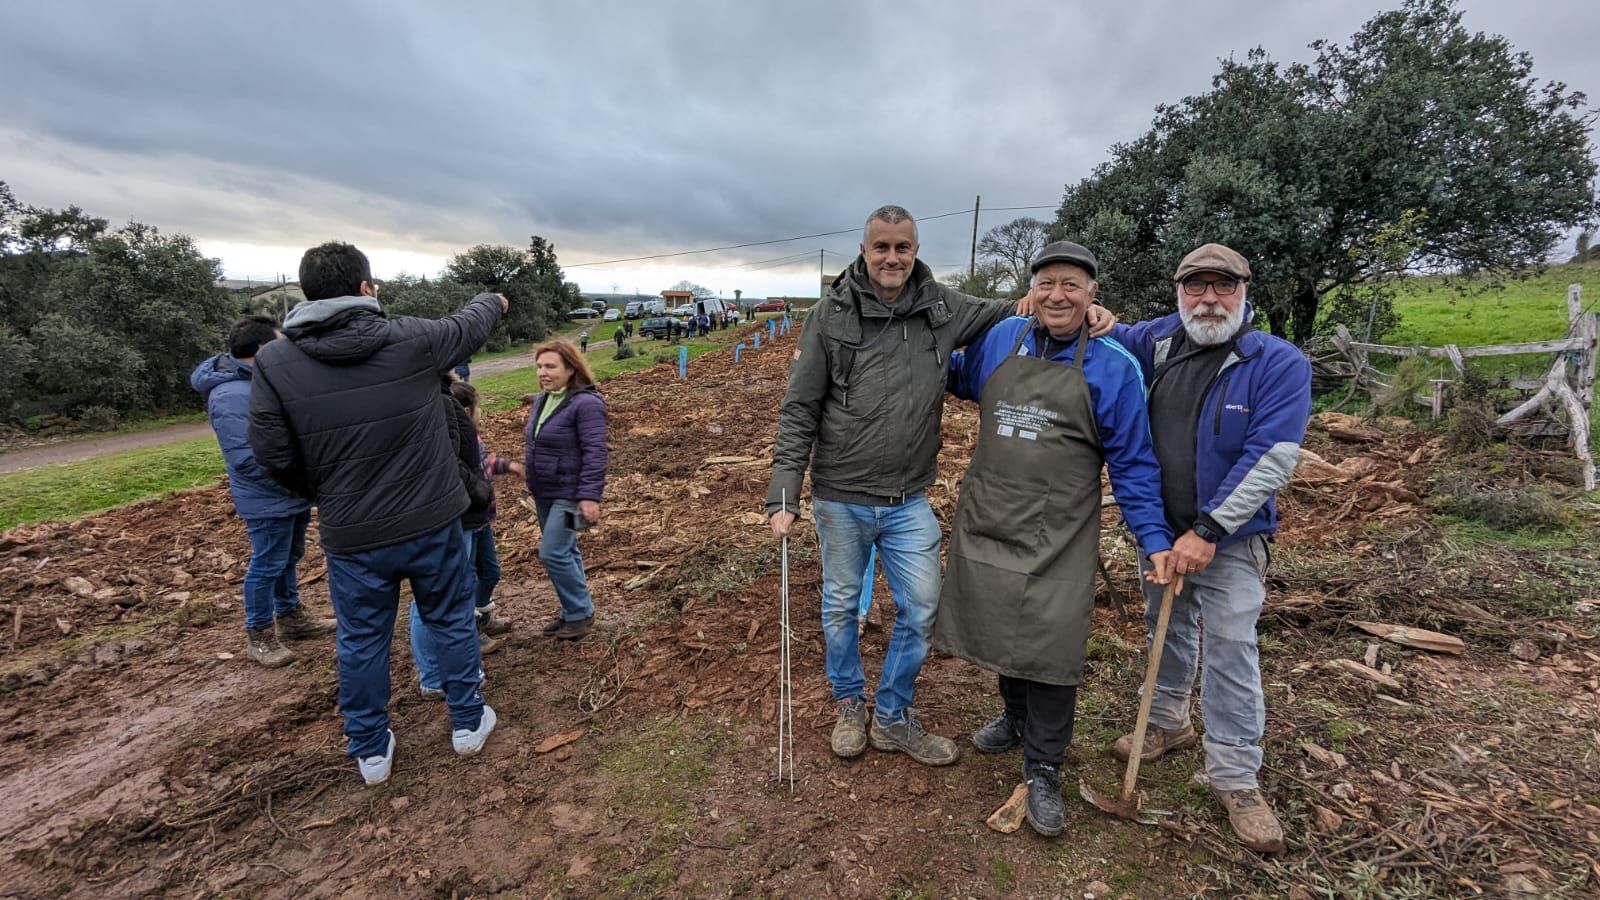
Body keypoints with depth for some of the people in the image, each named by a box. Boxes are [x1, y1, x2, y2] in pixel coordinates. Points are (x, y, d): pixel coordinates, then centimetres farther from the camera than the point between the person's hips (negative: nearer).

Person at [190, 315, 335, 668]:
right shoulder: (231, 395, -25)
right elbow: (247, 459, -27)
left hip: (290, 495, 9)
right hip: (268, 501, -9)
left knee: (289, 559, 21)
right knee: (267, 566, 5)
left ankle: (290, 617, 38)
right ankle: (258, 635, 21)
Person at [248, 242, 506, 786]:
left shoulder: (274, 362, -9)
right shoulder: (413, 340, -11)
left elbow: (272, 455, -6)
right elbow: (469, 325, 9)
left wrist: (323, 495, 13)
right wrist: (495, 302, 32)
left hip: (351, 536, 1)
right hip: (434, 523, 0)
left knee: (361, 642, 18)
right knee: (452, 622, 18)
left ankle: (371, 752, 33)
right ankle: (468, 723, 33)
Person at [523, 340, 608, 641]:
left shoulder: (585, 403, -19)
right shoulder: (541, 399, 7)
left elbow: (594, 452, -23)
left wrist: (590, 496, -27)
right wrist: (528, 468, 22)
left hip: (569, 494, -9)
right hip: (543, 493, 9)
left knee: (553, 553, -8)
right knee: (564, 552, 16)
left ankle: (581, 613, 9)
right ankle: (574, 609, 30)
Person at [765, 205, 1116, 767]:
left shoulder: (943, 309, 0)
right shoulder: (831, 315, -8)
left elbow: (1010, 313, 15)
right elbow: (799, 411, -7)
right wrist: (784, 495, -12)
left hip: (909, 501, 3)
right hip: (841, 498, -2)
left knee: (920, 609, 8)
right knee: (840, 606, 13)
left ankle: (893, 718, 31)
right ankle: (850, 705, 39)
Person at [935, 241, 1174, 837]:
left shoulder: (1114, 368, -6)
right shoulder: (1001, 339, 2)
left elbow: (1132, 464, -2)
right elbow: (960, 378, 24)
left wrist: (1154, 539, -6)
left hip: (1056, 540, -3)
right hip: (985, 521, 4)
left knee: (1051, 648, -1)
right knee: (1000, 632, 17)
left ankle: (1042, 769, 20)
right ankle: (1016, 718, 43)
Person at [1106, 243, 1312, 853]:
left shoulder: (1279, 364, -14)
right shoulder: (1160, 341, -1)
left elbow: (1271, 460, -21)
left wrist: (1207, 530, -25)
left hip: (1230, 540, -4)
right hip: (1161, 528, 5)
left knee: (1230, 652, 0)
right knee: (1168, 631, 19)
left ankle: (1236, 777, 16)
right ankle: (1167, 724, 40)